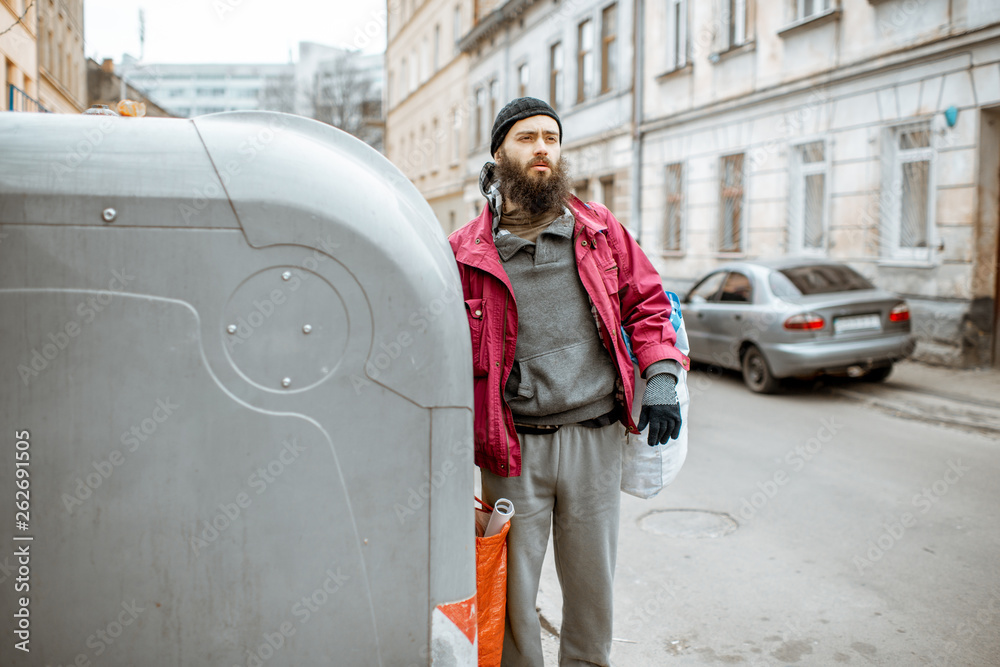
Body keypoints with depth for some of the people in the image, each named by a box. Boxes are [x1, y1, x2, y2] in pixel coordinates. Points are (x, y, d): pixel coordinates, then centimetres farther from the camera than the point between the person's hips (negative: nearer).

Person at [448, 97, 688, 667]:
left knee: (593, 583, 16)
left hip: (595, 436, 2)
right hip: (513, 448, -2)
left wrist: (661, 379, -1)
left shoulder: (601, 231, 6)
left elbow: (646, 302, 14)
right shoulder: (466, 252, -1)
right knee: (512, 591, 9)